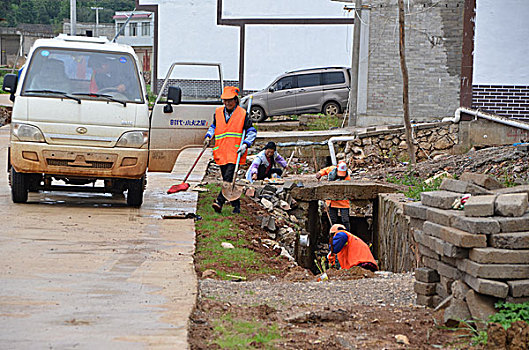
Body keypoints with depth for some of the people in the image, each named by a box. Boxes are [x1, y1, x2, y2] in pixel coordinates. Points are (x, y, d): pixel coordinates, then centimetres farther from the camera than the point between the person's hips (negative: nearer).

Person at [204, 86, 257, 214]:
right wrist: (208, 136, 9)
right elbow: (213, 126, 28)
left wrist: (245, 144, -11)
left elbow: (252, 131, 4)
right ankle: (236, 205, 16)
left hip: (235, 152, -5)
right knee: (227, 180, 7)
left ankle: (219, 202, -24)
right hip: (221, 153, 5)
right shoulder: (218, 113, 13)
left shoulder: (243, 114, 1)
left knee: (229, 178, -18)